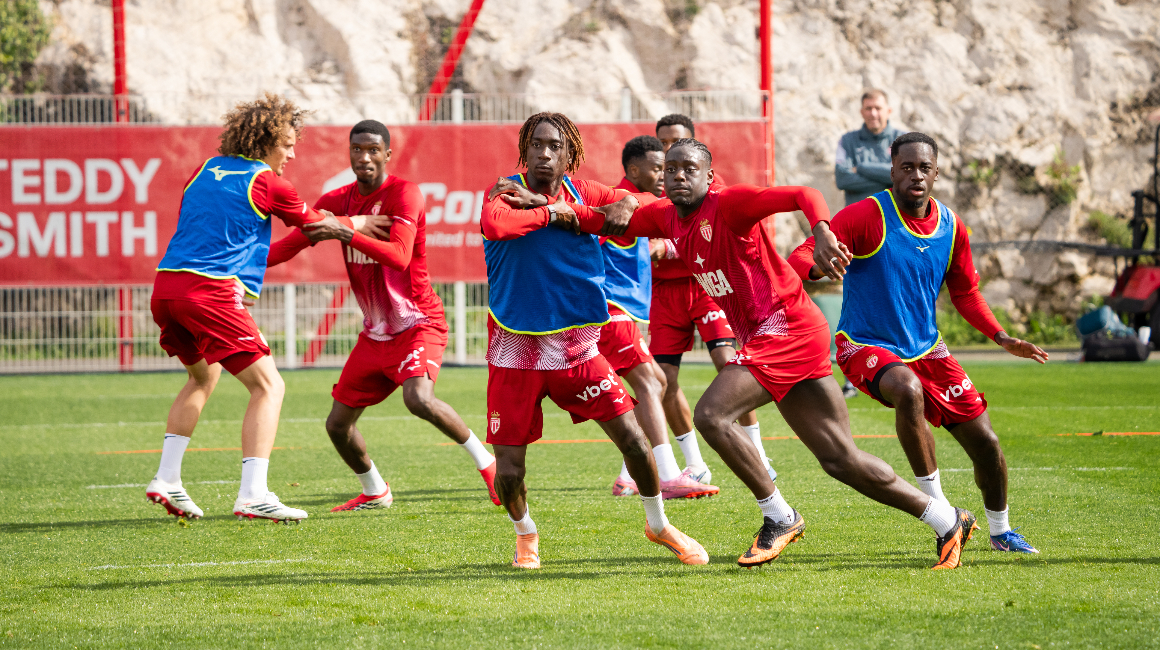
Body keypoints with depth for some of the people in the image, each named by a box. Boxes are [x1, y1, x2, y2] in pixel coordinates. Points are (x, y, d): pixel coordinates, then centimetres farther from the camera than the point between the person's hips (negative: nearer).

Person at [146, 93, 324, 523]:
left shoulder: (204, 170, 19)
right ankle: (253, 494, -15)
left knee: (203, 376, 30)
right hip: (211, 292, -8)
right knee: (268, 386, -3)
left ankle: (166, 480, 24)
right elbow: (315, 225, 16)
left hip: (166, 288, 8)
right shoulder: (266, 184, 1)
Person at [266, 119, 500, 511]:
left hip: (418, 323, -7)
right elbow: (290, 245, 7)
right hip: (375, 332, 7)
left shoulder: (404, 194, -15)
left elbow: (399, 257, -31)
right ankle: (374, 492, 31)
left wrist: (345, 231, -42)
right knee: (338, 424, 5)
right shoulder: (337, 201, 5)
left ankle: (486, 462, -12)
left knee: (418, 398, -32)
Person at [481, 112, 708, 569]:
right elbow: (495, 225, -32)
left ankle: (658, 524, 23)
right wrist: (551, 211, -20)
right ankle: (525, 533, 29)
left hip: (576, 345, 2)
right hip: (516, 349, -2)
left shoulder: (581, 193, 2)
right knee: (508, 470, -4)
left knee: (632, 439, -3)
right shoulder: (505, 193, -9)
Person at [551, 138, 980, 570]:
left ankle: (779, 517, -7)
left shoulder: (729, 204, -11)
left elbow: (802, 195, -20)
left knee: (711, 415, -20)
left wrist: (823, 232, -38)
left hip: (786, 325, -9)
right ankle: (948, 521, 16)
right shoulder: (665, 217, 12)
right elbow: (611, 222, 19)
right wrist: (570, 214, 1)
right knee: (840, 459, 8)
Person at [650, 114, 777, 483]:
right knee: (663, 378, -2)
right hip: (664, 289, 4)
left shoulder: (711, 185, -4)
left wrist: (666, 249, -28)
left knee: (728, 361, -19)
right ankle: (695, 466, 12)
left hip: (705, 283, -4)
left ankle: (757, 456, -10)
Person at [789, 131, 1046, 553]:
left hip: (927, 348, 6)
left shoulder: (951, 227, 1)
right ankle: (937, 508, -25)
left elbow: (965, 292, 17)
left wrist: (1001, 338, 5)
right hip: (867, 345, -6)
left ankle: (1000, 531, 32)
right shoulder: (867, 216, -15)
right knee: (908, 390, -39)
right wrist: (821, 266, -45)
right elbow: (801, 257, -22)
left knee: (984, 442, 4)